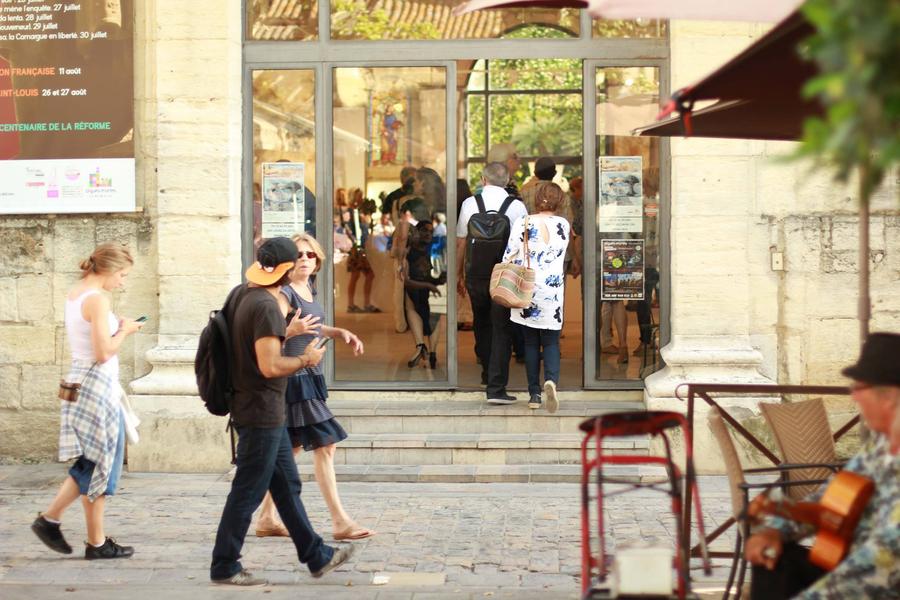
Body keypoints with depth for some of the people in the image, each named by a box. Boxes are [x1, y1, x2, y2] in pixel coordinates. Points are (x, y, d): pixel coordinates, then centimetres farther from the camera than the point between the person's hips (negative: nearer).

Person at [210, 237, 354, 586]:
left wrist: (287, 332, 18)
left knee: (287, 485, 16)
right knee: (247, 492, 0)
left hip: (252, 407, 10)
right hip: (261, 413, -10)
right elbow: (270, 366, -27)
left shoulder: (240, 294, 7)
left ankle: (316, 556, 25)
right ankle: (224, 567, 10)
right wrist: (306, 360, -12)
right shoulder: (266, 306, -22)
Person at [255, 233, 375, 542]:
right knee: (324, 446, -9)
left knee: (291, 449, 13)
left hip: (310, 377, 9)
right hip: (295, 379, -9)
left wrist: (340, 332, 14)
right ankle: (340, 521, -5)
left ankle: (267, 518, 21)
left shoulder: (309, 289, 12)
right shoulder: (284, 294, -14)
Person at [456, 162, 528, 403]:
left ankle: (488, 374, 38)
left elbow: (460, 242, 6)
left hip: (475, 274, 2)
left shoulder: (469, 204, 0)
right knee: (501, 331, 1)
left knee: (482, 325, 22)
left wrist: (459, 274, 18)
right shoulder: (516, 206, -6)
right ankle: (496, 388, -4)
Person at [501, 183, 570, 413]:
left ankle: (534, 394, 8)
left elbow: (509, 256, -5)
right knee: (551, 342, 6)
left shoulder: (522, 223, -6)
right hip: (553, 293, 0)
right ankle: (551, 380, -21)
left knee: (531, 343, 9)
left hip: (527, 290, 0)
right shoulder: (563, 225, 0)